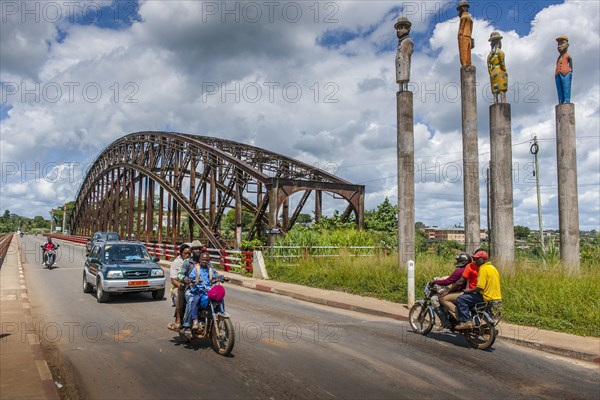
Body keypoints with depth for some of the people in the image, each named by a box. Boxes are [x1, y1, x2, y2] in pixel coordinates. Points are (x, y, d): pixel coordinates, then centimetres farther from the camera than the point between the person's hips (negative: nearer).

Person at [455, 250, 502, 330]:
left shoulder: (483, 269, -15)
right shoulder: (493, 268, 15)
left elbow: (480, 288, -21)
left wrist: (468, 291, -6)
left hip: (487, 298, -10)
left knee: (461, 299, -11)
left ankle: (466, 321, -16)